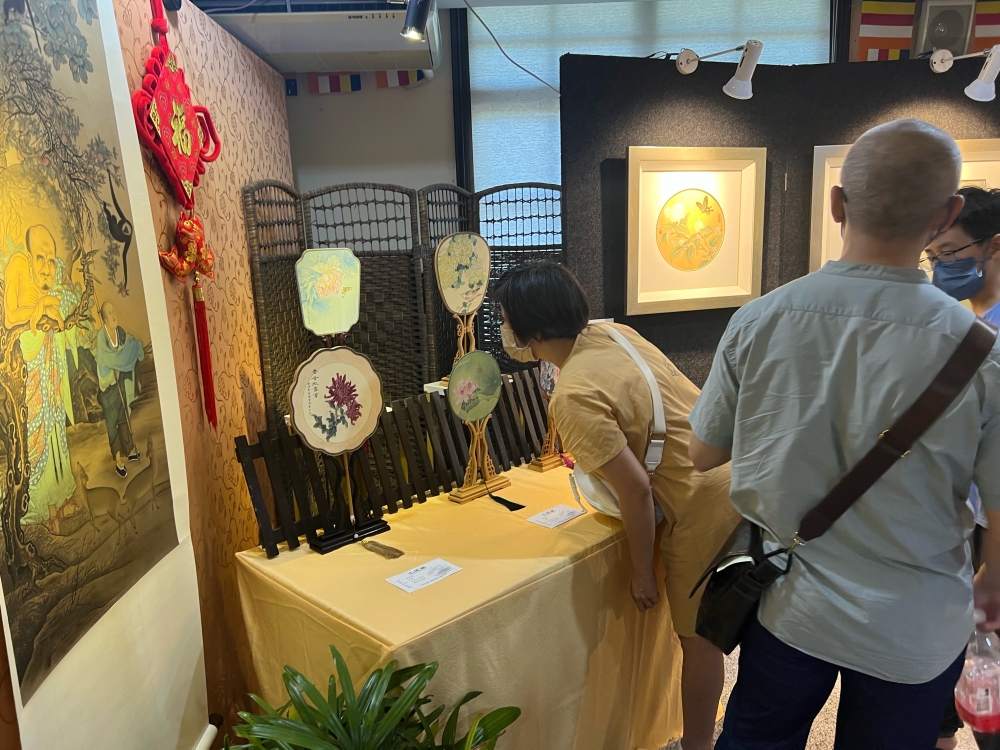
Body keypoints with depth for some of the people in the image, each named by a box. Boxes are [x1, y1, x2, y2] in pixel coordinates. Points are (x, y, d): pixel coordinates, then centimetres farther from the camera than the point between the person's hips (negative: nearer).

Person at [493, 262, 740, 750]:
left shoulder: (573, 397, -24)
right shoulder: (615, 333, 1)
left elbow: (636, 490, -22)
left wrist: (641, 572, -9)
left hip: (706, 507, -9)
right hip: (736, 477, 9)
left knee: (699, 636, 13)